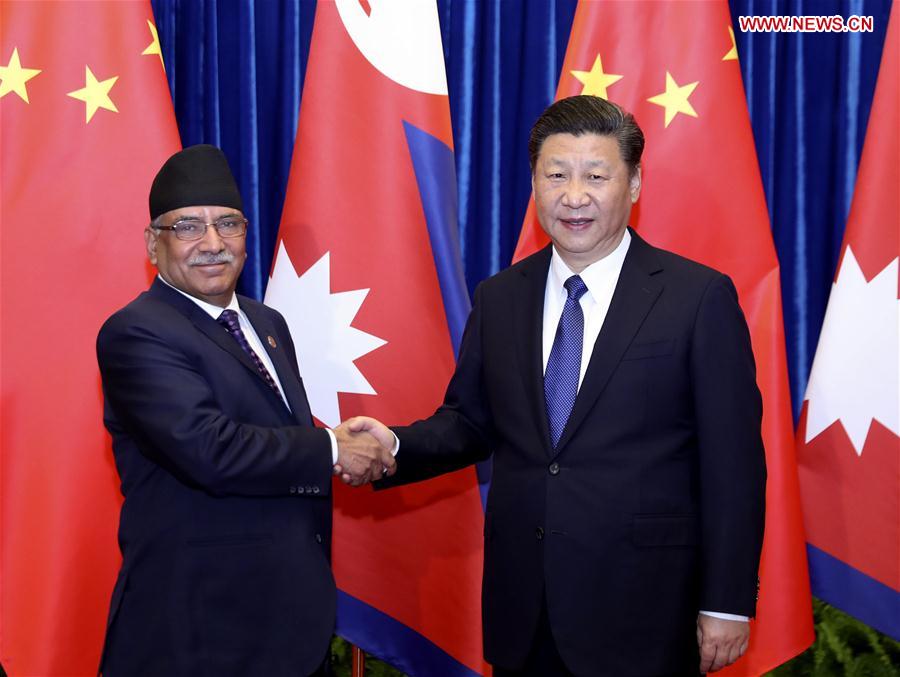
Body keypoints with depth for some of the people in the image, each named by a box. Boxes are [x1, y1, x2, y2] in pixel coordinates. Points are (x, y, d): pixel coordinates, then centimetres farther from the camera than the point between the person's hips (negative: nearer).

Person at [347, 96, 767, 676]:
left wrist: (728, 604, -8)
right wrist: (398, 446, -8)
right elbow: (470, 421, 12)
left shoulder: (699, 297, -8)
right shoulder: (498, 298, 6)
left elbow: (733, 461, -7)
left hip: (641, 610, -3)